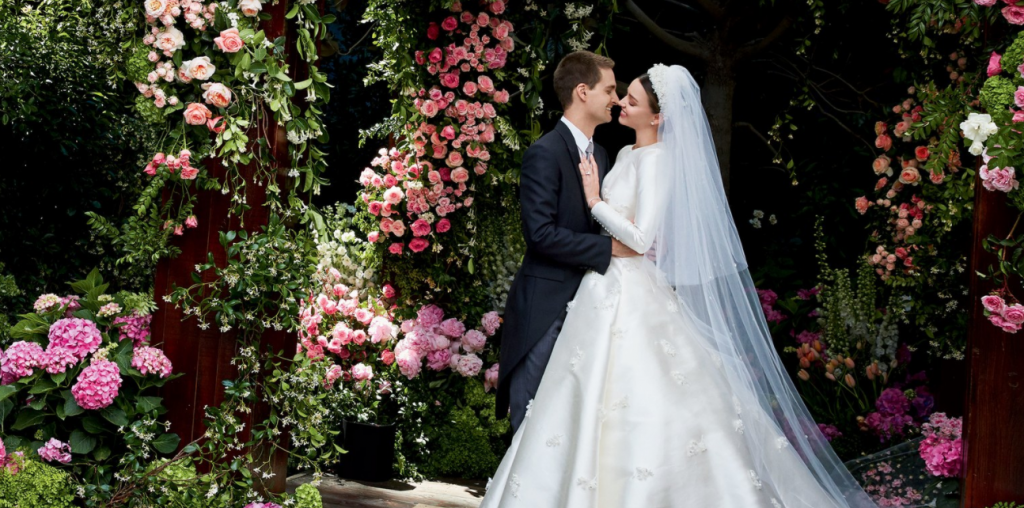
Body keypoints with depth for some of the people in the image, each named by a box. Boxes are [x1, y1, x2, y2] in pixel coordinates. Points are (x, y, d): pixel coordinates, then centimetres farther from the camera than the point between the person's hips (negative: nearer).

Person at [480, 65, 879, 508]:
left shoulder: (657, 160, -15)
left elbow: (641, 238, -21)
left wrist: (595, 201, -14)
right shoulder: (627, 155, 12)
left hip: (635, 298, -9)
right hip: (609, 288, 9)